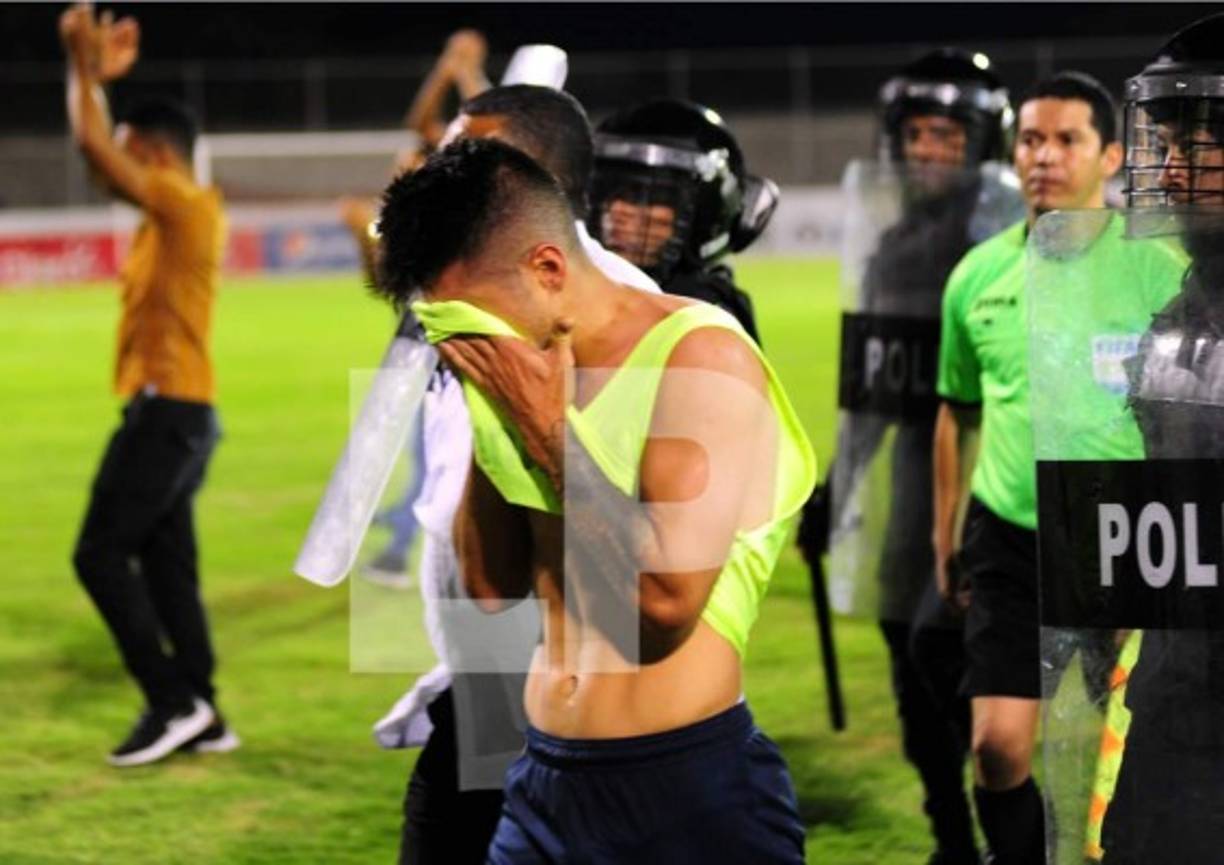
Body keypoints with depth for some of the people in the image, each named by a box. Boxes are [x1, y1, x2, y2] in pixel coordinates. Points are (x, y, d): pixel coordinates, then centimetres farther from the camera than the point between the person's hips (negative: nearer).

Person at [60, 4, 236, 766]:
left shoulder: (187, 205, -13)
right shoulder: (173, 213, 14)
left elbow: (93, 146, -19)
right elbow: (101, 151, 24)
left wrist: (86, 69, -10)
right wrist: (98, 75, 19)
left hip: (167, 409, -10)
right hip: (179, 410, 10)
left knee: (101, 554, -7)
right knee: (166, 564, 9)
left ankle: (174, 703, -9)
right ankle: (201, 715, 9)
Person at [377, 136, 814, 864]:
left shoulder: (702, 354, -13)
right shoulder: (530, 378, 8)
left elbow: (668, 594, -22)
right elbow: (492, 585, 11)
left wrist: (548, 430, -14)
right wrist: (487, 415, 0)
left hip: (688, 787, -6)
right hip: (545, 779, 6)